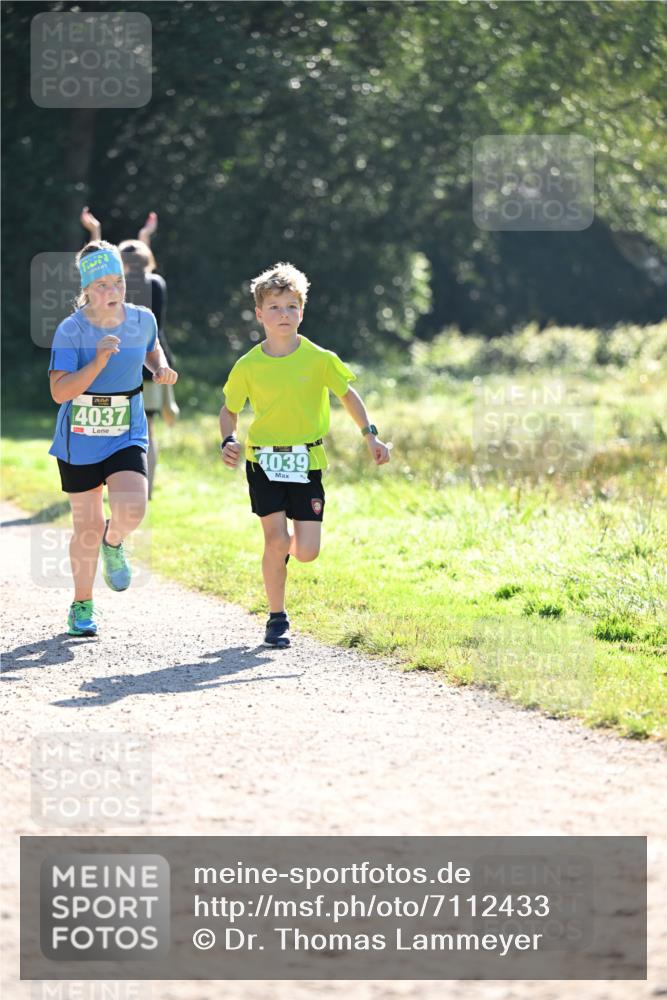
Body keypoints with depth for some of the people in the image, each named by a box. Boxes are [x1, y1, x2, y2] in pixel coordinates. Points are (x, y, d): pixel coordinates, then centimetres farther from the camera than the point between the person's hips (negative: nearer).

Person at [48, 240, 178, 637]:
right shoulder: (71, 330, -16)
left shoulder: (142, 319, -5)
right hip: (80, 441, -2)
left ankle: (113, 544, 16)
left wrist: (161, 369, -2)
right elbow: (60, 392, -22)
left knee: (131, 511, -21)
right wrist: (99, 360, -32)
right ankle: (82, 605, 28)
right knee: (87, 526, 6)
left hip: (127, 437, 2)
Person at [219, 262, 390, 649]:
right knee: (276, 540, -12)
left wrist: (371, 435, 1)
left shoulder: (318, 359, -5)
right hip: (264, 461, -1)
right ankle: (277, 618, 5)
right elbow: (229, 410, 9)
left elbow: (347, 394, 8)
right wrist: (229, 441, -10)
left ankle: (288, 545, 32)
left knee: (306, 552, -6)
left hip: (307, 461, 1)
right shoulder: (248, 366, -4)